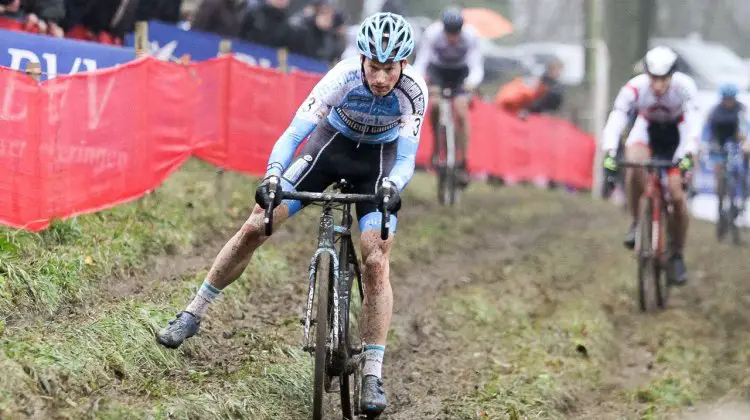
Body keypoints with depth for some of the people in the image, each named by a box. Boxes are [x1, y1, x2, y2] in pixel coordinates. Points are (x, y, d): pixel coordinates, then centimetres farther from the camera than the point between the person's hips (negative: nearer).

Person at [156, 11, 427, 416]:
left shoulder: (413, 91, -30)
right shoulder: (343, 77, -32)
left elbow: (406, 158, -32)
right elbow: (293, 134, -33)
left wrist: (391, 186, -54)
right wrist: (272, 176, -51)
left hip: (379, 159, -1)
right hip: (331, 142, 1)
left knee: (376, 262, -16)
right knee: (254, 227, -7)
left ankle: (373, 376, -10)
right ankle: (192, 315, 9)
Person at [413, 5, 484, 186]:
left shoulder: (471, 35, -30)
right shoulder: (432, 33, -31)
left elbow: (477, 68, -33)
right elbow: (420, 62, -33)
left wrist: (472, 83, -54)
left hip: (461, 72, 0)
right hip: (437, 69, 0)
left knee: (461, 113, -17)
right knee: (434, 105, -26)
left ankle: (462, 164, -9)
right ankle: (437, 145, -2)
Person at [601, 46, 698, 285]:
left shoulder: (684, 86, -33)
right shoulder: (635, 88, -32)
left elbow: (693, 123, -41)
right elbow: (615, 120, -38)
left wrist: (688, 155, -58)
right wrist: (609, 153, -54)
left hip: (677, 131, 0)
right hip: (647, 128, 1)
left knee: (677, 194, -12)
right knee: (633, 165, -33)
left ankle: (677, 256, 6)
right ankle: (637, 223, -10)